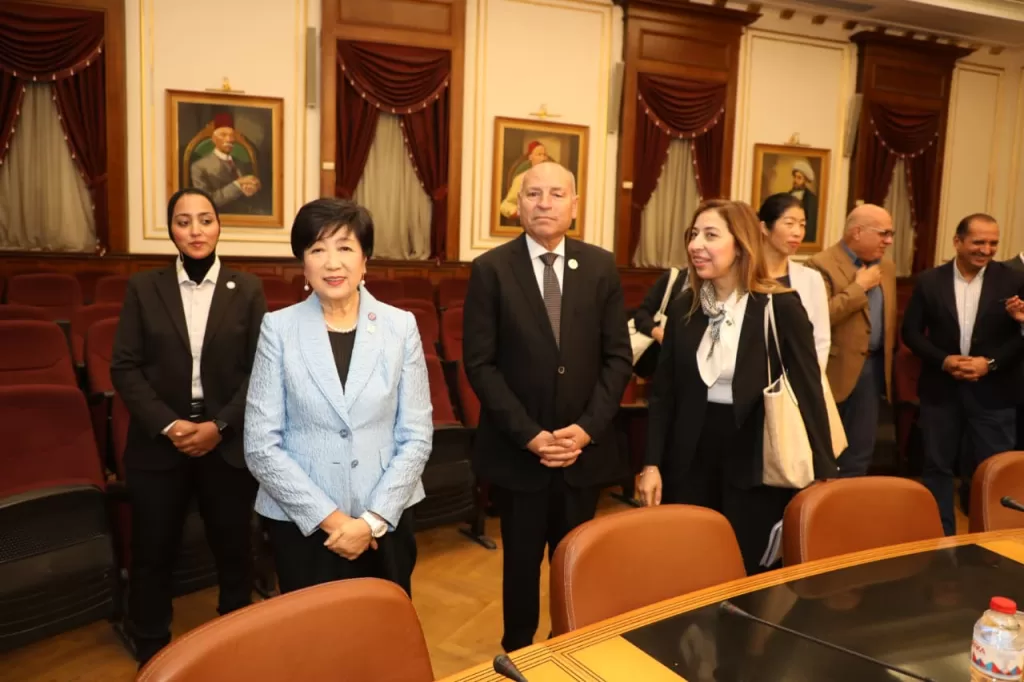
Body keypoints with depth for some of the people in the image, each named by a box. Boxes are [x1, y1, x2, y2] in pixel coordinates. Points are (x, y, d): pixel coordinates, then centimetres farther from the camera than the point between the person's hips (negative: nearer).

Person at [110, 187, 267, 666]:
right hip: (158, 442, 1)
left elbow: (260, 369, -3)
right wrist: (168, 425, -13)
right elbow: (124, 367, -2)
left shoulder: (247, 290, 0)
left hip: (228, 443, 0)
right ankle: (151, 654, 32)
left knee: (234, 549, 12)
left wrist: (219, 425, -13)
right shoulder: (143, 288, 1)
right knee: (152, 553, 11)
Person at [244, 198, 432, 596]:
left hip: (386, 521, 1)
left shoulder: (400, 326, -3)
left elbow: (417, 436, -3)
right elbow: (261, 445, -8)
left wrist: (373, 519, -10)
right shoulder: (279, 328, -6)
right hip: (302, 523, -1)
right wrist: (330, 518, -11)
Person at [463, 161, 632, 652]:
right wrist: (528, 434, -14)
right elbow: (480, 364, -8)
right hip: (517, 450, -2)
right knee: (522, 561, 13)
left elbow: (618, 356, 1)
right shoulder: (491, 269, -5)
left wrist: (587, 428, -10)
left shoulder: (601, 267, 3)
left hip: (584, 447, 2)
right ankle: (517, 653, 34)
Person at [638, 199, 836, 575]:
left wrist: (822, 473, -8)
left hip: (755, 464, -3)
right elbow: (664, 392, 7)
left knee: (750, 577, 9)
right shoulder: (683, 308, 3)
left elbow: (808, 392, -7)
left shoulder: (780, 307, -9)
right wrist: (652, 463, 1)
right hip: (691, 461, 4)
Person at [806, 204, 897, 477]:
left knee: (859, 453, 12)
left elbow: (889, 317, 20)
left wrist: (888, 359, 16)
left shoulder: (887, 266, 12)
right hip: (834, 369, -7)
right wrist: (859, 286, -17)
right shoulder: (822, 264, -12)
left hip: (872, 368, 7)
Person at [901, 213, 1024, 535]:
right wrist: (943, 360, -12)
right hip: (940, 390, 1)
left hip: (994, 393, -1)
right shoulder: (929, 281, 0)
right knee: (937, 466, 10)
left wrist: (990, 363, -15)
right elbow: (911, 331, 1)